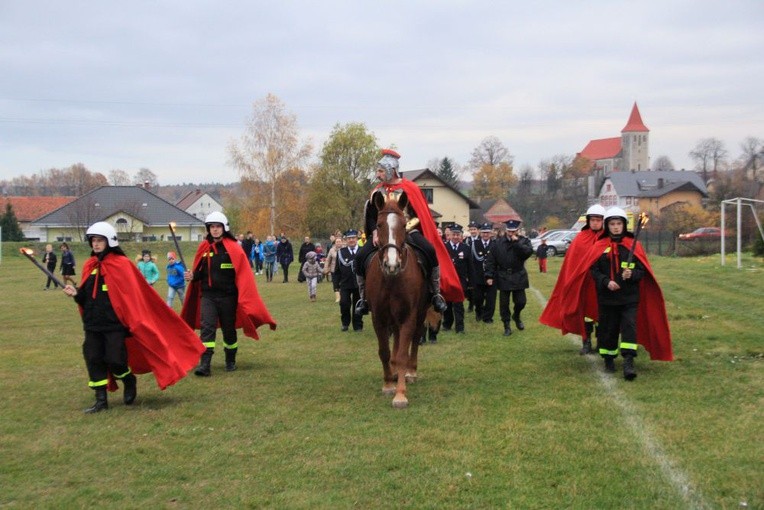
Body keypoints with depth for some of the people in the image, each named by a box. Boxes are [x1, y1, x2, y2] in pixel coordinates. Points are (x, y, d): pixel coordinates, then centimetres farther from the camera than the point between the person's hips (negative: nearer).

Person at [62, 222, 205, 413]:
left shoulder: (121, 264, -8)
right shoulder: (90, 265, 10)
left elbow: (132, 294, -11)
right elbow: (86, 296, 17)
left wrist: (135, 321, -14)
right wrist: (76, 293, -4)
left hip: (115, 324, -6)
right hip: (92, 325, 6)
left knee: (115, 360, -9)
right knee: (93, 360, 3)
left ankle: (129, 381, 22)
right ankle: (101, 400, 12)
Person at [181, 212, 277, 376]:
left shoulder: (233, 248, -6)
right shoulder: (204, 247, 5)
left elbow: (243, 273, -7)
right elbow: (199, 271, 15)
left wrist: (244, 297, -16)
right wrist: (192, 276, -7)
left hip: (228, 296, -2)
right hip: (208, 295, 2)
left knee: (229, 329, 11)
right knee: (207, 327, -12)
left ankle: (230, 361, 31)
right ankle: (204, 364, -16)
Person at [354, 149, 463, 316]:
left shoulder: (410, 189, -2)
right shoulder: (377, 192, 9)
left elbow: (420, 215, -3)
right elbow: (370, 217, 9)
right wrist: (375, 232, -9)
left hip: (409, 232, -3)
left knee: (430, 251, -29)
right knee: (362, 257, -21)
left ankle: (436, 294, -16)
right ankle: (363, 297, -4)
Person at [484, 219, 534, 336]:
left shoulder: (524, 241, -2)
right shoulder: (499, 242, 0)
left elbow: (529, 252, -22)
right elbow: (490, 259, 1)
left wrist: (516, 242, -22)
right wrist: (489, 275, -5)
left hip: (518, 277, -1)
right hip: (503, 277, 1)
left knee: (521, 301, 1)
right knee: (504, 303, 3)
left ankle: (516, 316, 33)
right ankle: (507, 326, 16)